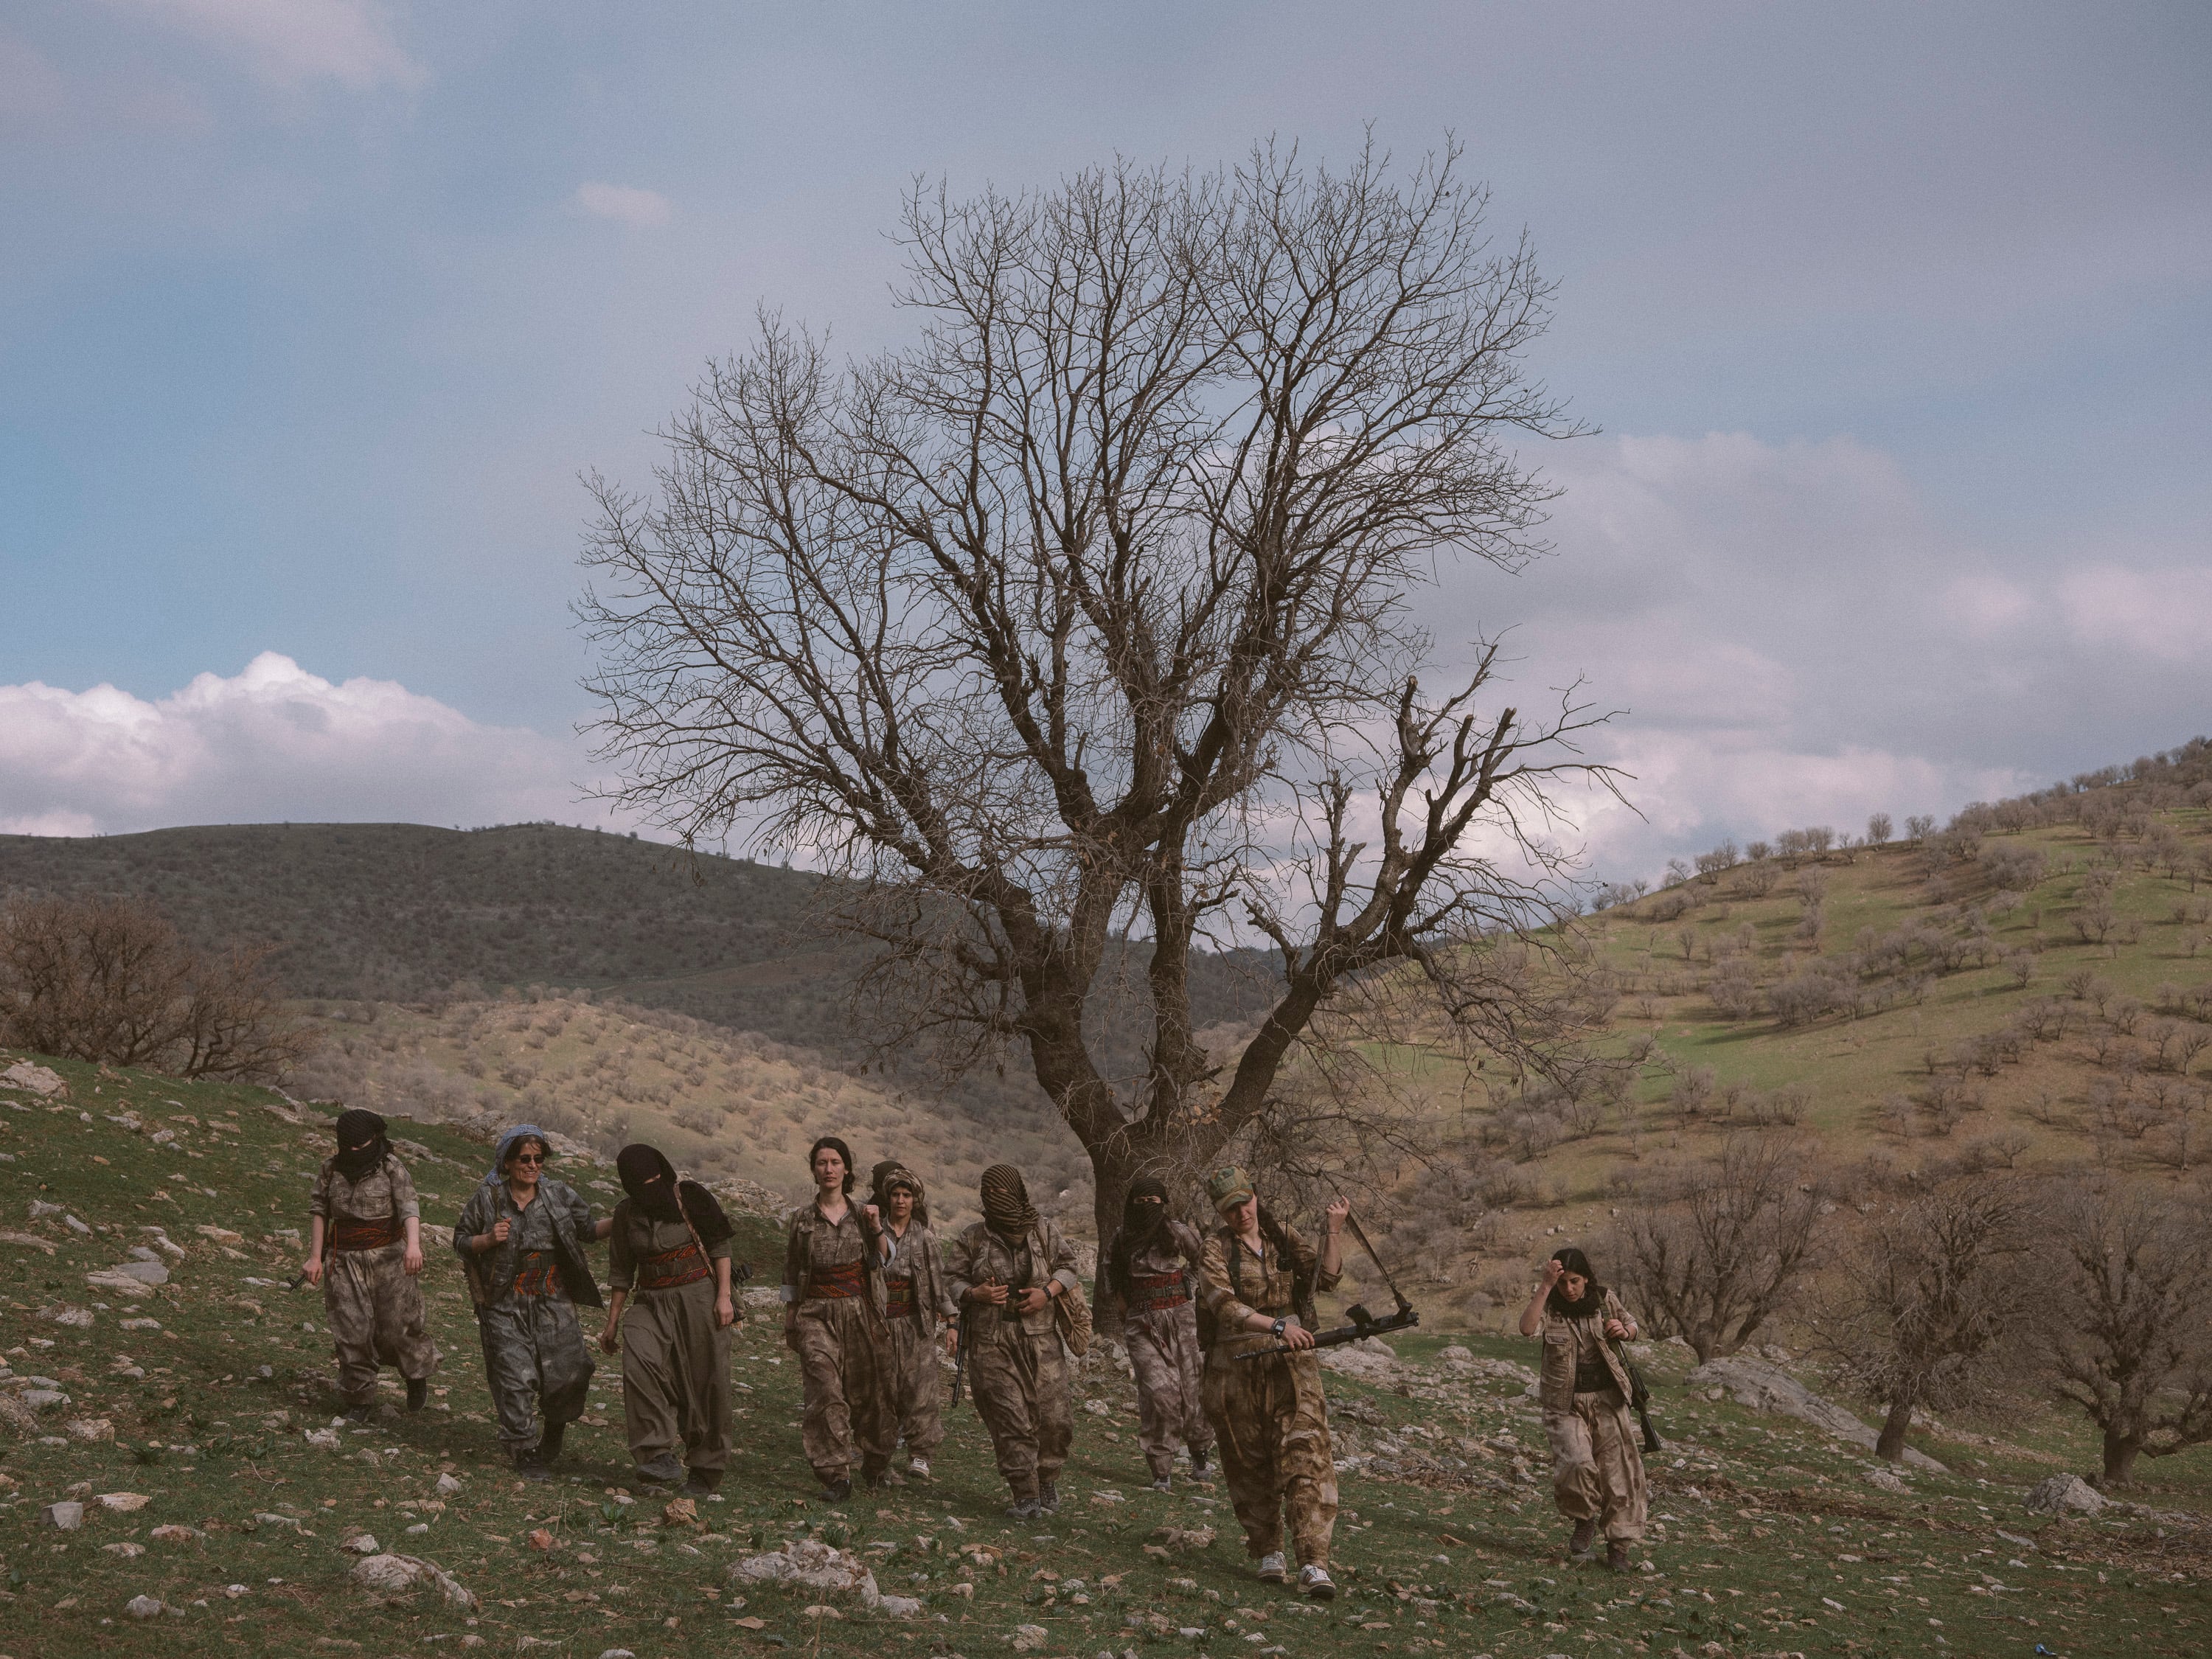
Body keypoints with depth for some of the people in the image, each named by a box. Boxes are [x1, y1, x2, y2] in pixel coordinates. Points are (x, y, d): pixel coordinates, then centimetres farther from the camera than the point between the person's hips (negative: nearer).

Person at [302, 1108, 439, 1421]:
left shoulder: (391, 1167, -6)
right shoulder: (331, 1167, 7)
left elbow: (409, 1207, -18)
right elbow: (318, 1210, 12)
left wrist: (414, 1245, -36)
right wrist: (315, 1256, 6)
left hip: (388, 1256, -3)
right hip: (346, 1260, 3)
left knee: (396, 1327, 0)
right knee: (352, 1331, -2)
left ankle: (417, 1372, 29)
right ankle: (358, 1399, 11)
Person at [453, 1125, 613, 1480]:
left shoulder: (559, 1195, 5)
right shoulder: (486, 1199, -1)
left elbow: (589, 1230, 11)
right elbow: (460, 1241, 6)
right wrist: (488, 1240, -13)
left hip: (553, 1302, 2)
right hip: (505, 1304, -2)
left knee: (571, 1372, -4)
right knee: (516, 1377, -5)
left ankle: (554, 1425, 27)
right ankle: (525, 1453, 9)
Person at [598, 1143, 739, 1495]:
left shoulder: (690, 1198, -3)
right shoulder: (626, 1214, 7)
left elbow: (719, 1248, -2)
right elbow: (621, 1271, 14)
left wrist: (724, 1296, -11)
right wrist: (612, 1322, 13)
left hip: (698, 1297, -2)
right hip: (652, 1304, 2)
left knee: (705, 1381, -2)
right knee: (639, 1362, -25)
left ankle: (705, 1469, 13)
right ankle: (660, 1455, -25)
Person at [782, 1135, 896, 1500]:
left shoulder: (862, 1214, 5)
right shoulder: (802, 1218, 5)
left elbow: (884, 1262, 0)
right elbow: (791, 1275, 10)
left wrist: (876, 1228, -14)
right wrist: (789, 1321, 9)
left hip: (860, 1312, 1)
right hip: (817, 1315, -1)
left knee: (867, 1393, 5)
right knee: (825, 1391, -13)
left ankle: (874, 1466, 26)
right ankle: (836, 1476, -10)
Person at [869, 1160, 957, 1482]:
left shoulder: (925, 1238, 4)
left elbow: (940, 1280, 4)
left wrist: (950, 1322, -1)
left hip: (917, 1322, 0)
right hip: (881, 1320, 0)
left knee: (920, 1384, -8)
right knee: (882, 1387, 5)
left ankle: (919, 1454, -1)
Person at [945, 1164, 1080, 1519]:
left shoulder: (1043, 1231, 5)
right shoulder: (972, 1237, 3)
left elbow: (1067, 1265, 13)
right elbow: (951, 1278, 7)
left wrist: (1047, 1292, -4)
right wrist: (976, 1294, -13)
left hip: (1039, 1335, 1)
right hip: (991, 1342, -1)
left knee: (1052, 1414, -1)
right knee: (1010, 1419, -6)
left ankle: (1048, 1478, 24)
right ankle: (1026, 1496, 0)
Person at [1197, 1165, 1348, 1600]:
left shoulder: (1283, 1236, 9)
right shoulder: (1216, 1246, -2)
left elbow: (1326, 1278, 3)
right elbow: (1223, 1304, -17)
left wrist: (1335, 1230, -7)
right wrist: (1277, 1327, -27)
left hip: (1292, 1362, 1)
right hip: (1239, 1365, -1)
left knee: (1307, 1457, -11)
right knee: (1250, 1463, 8)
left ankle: (1314, 1564, -16)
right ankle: (1267, 1552, 25)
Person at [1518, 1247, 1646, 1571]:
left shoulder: (1605, 1299, -1)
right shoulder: (1548, 1304, -7)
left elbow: (1632, 1326, 15)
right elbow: (1527, 1328, -28)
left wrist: (1623, 1331, -9)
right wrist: (1546, 1286, -31)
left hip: (1607, 1398, 2)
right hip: (1565, 1403, -2)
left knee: (1617, 1470, 3)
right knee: (1576, 1462, -23)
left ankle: (1618, 1546, 20)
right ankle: (1584, 1520, 6)